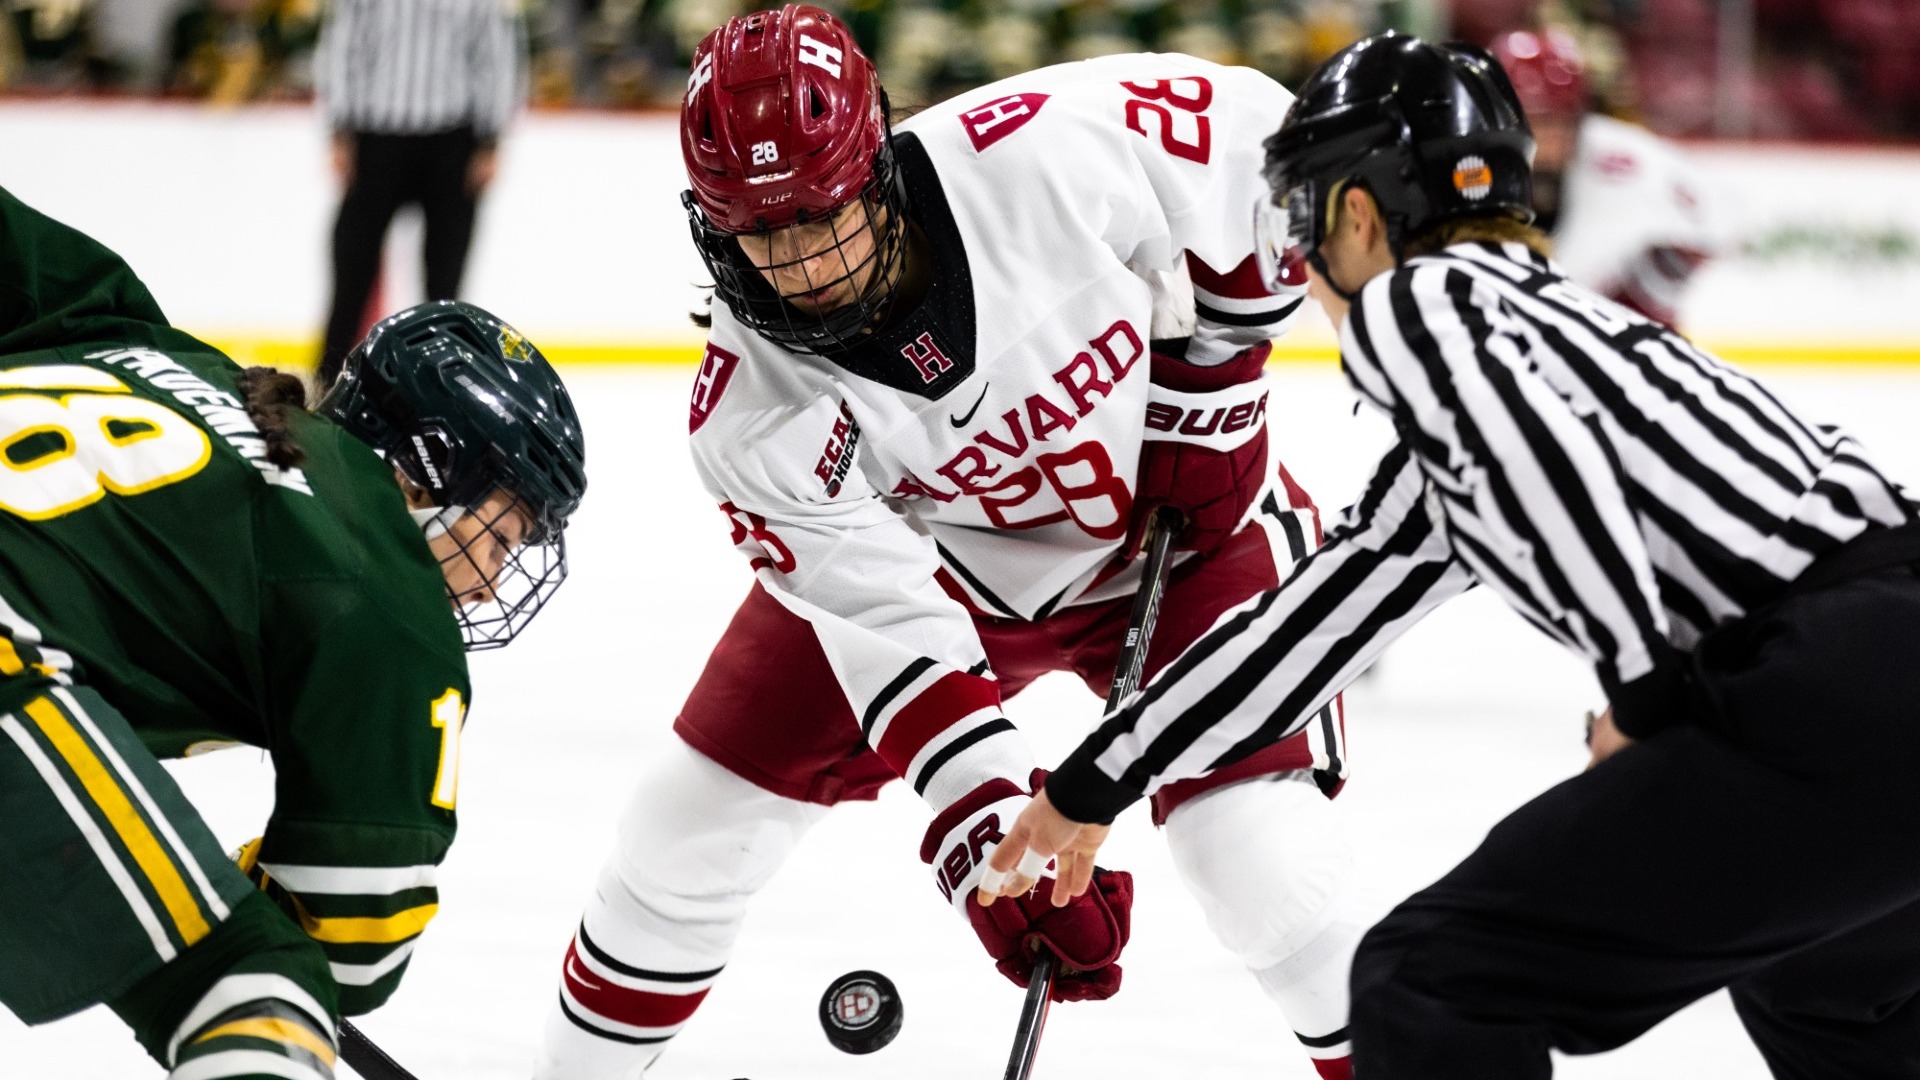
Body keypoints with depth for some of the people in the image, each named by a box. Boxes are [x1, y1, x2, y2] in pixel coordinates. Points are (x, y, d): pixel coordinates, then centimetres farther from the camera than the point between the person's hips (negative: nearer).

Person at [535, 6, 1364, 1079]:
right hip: (913, 553, 2)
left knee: (1260, 860, -19)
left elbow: (1258, 130, -16)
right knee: (699, 820, 1)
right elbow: (890, 629, -28)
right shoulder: (747, 410, -27)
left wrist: (1203, 388, -14)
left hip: (1176, 513, -2)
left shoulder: (1053, 146, -34)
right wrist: (988, 826, -40)